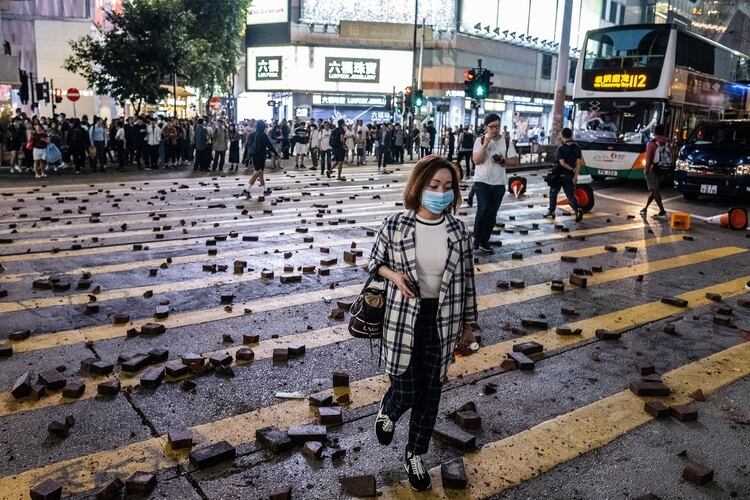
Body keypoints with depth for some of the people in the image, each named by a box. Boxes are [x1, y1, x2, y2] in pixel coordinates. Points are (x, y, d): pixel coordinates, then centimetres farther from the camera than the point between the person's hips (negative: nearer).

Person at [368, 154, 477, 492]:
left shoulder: (458, 230, -5)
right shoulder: (395, 226, -11)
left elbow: (466, 279, 4)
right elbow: (374, 263, 4)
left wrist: (468, 324, 9)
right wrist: (394, 275, -17)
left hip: (443, 322, 2)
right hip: (402, 320, -2)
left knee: (430, 393, 13)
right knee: (404, 391, 5)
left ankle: (415, 454, 36)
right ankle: (387, 411, 44)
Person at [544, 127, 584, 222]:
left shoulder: (561, 148, -13)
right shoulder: (577, 148, 1)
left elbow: (562, 163, -20)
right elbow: (579, 163, -2)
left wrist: (572, 169, -7)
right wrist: (575, 176, -1)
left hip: (559, 175, -4)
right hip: (570, 176, 4)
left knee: (553, 193, 15)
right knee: (570, 195, 7)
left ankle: (551, 212, 22)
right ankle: (578, 209, -16)